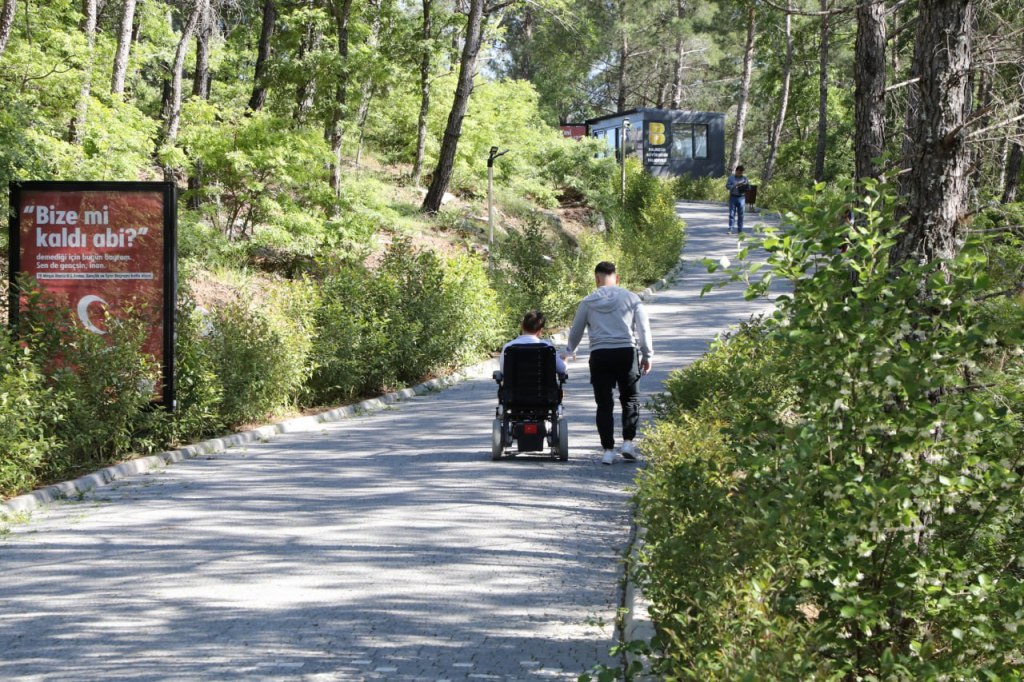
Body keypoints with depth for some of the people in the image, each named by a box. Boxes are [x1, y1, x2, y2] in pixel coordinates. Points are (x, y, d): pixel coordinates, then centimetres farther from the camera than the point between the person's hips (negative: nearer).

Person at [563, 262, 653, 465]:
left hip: (600, 355, 1)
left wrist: (570, 351, 36)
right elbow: (643, 328, 3)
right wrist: (647, 355, 13)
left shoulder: (588, 302, 6)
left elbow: (575, 331, 16)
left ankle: (608, 450, 2)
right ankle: (628, 442, 1)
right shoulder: (631, 298, 3)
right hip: (626, 353, 0)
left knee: (604, 404, 6)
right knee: (630, 400, 14)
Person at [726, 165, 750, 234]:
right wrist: (735, 185, -17)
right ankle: (730, 230, -6)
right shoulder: (731, 178, 6)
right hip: (733, 197, -1)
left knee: (740, 215, 2)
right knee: (732, 214, -6)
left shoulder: (744, 178, 10)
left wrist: (743, 186, -10)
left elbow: (749, 187, 10)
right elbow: (727, 186, -3)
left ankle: (740, 230, 7)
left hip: (741, 197, 1)